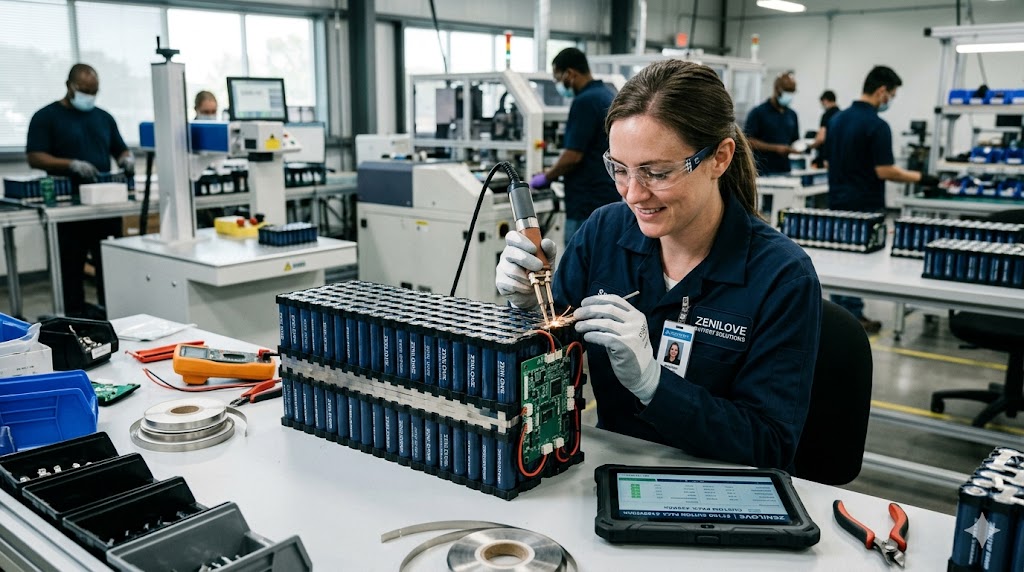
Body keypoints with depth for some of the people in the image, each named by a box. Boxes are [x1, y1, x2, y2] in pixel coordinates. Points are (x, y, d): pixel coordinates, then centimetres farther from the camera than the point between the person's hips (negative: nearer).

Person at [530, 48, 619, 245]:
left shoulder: (585, 101, -16)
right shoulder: (607, 95, 13)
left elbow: (573, 155, -20)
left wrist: (547, 177, -3)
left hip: (587, 204, -10)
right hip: (607, 198, 10)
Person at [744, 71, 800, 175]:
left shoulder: (792, 115, 15)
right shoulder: (758, 112, -3)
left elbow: (794, 141, 22)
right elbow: (748, 140, -9)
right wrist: (775, 148, -16)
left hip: (785, 171, 5)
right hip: (763, 172, -5)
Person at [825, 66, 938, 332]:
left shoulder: (837, 119, 8)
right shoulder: (877, 125, -17)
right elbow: (885, 171, -19)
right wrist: (920, 178, -8)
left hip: (838, 203, 8)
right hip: (864, 206, -8)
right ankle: (853, 318, 7)